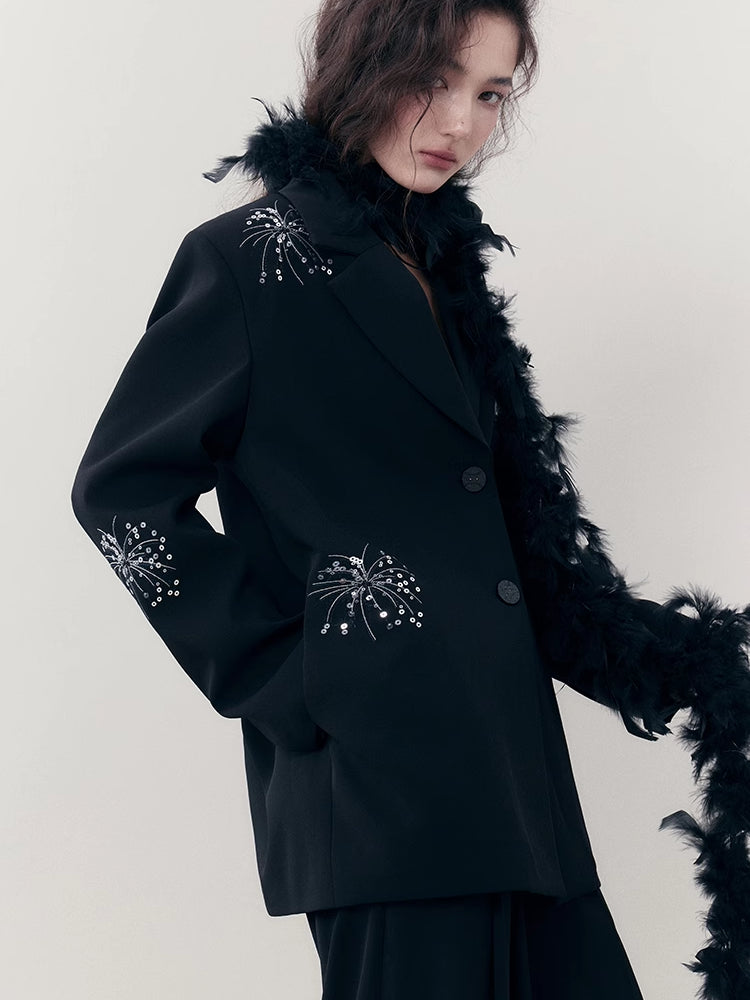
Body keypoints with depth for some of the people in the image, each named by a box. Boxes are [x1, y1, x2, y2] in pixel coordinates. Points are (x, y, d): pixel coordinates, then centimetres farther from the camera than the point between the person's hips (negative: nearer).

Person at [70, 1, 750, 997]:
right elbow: (120, 488, -6)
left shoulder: (442, 260, 16)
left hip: (508, 755, 7)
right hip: (378, 757, -7)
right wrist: (278, 677, -8)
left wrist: (659, 656, 10)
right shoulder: (253, 258, -5)